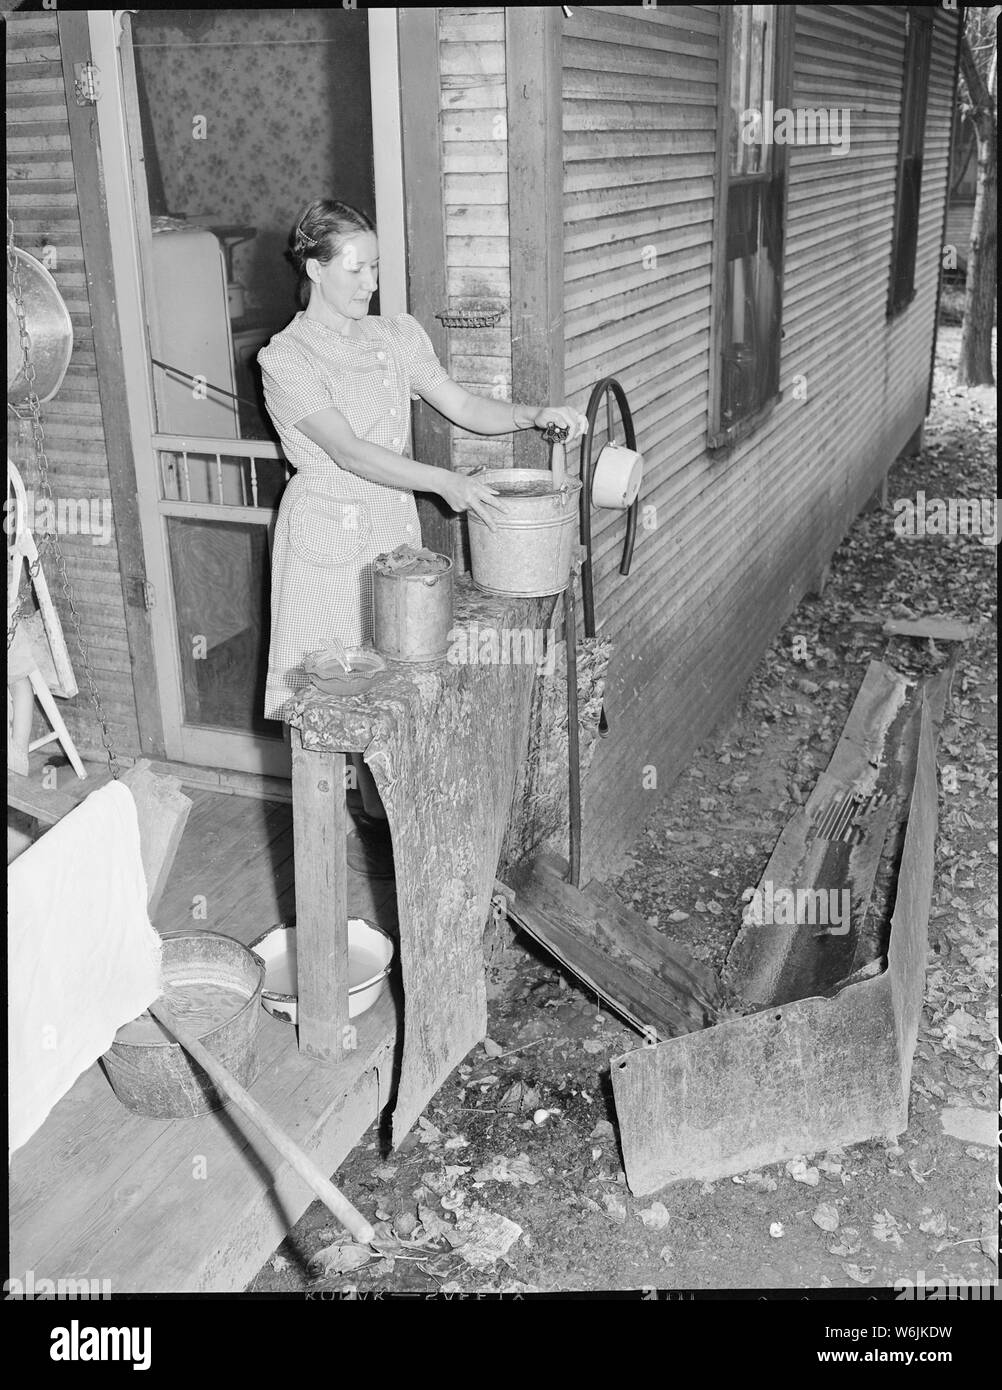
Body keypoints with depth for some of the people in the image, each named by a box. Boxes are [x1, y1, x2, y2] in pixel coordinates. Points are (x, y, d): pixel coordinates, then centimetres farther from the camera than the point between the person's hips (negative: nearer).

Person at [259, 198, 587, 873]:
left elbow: (463, 405, 5)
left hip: (394, 521, 5)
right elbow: (348, 451, -23)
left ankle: (385, 804, 28)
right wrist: (443, 481, -32)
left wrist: (536, 415, -12)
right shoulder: (286, 357, -13)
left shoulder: (398, 335, 6)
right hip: (326, 531, -5)